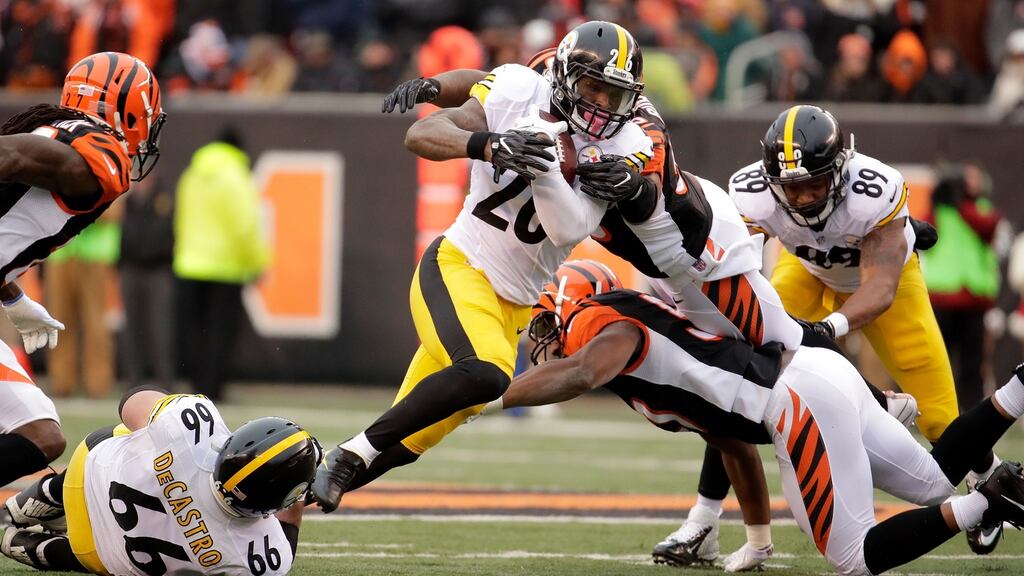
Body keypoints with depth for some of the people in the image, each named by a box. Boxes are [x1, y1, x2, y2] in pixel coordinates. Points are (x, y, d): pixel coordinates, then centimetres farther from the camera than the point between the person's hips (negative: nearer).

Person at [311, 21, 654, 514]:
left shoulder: (621, 150, -4)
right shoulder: (518, 94, -10)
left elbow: (571, 229, -16)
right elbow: (420, 136, -16)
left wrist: (543, 168, -31)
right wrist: (486, 145, -34)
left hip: (513, 305, 5)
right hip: (457, 267, -5)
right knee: (485, 374, -33)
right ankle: (351, 455, -18)